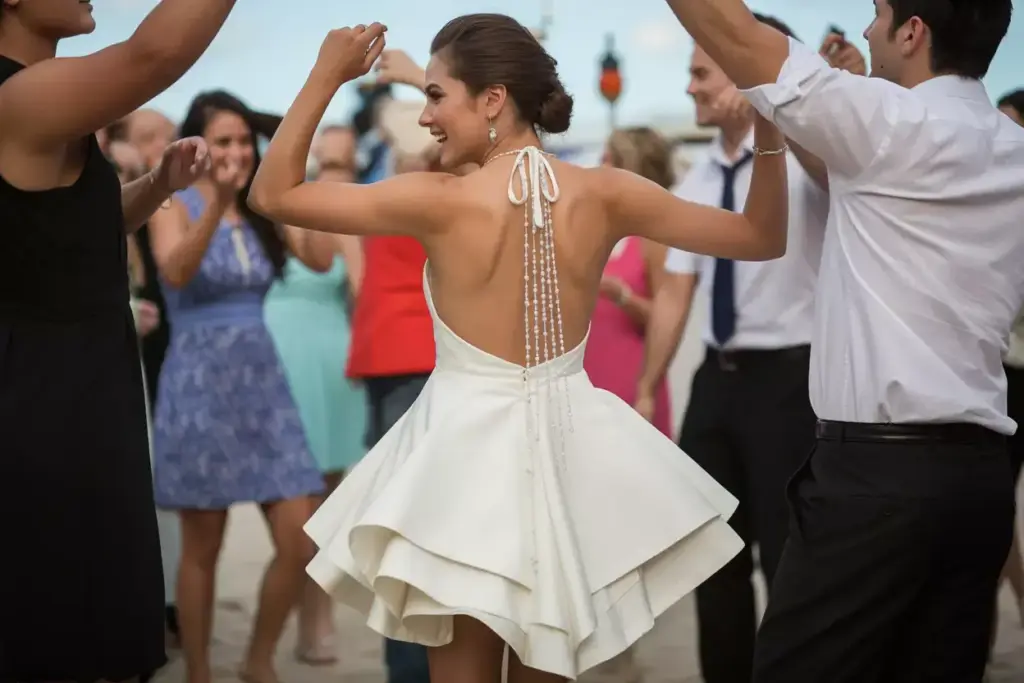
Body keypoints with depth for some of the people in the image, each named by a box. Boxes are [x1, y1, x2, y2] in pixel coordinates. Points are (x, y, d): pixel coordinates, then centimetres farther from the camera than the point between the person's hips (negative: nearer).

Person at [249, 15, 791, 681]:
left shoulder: (439, 202, -15)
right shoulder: (603, 194, -6)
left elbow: (273, 194, -7)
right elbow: (763, 238, 0)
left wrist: (325, 77, -5)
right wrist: (769, 127, -4)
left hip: (468, 449, -4)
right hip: (572, 449, 4)